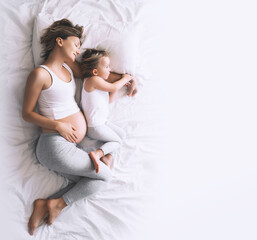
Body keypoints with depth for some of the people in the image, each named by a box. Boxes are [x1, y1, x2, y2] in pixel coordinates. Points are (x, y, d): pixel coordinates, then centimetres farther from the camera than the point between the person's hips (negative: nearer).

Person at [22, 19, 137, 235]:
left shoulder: (68, 66, 12)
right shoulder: (40, 74, -10)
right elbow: (27, 113, -6)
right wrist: (58, 125, -16)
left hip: (68, 145, 8)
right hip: (55, 145, -8)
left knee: (97, 182, 3)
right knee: (105, 175, -1)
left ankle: (47, 205, 5)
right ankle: (57, 203, 6)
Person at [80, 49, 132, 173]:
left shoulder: (99, 82, 10)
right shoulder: (93, 80, -22)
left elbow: (109, 99, 15)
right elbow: (113, 88, -19)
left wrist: (119, 84, 5)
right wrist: (124, 79, -1)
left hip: (102, 122, 10)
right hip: (94, 127, -10)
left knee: (122, 134, 10)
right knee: (117, 140, -1)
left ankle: (106, 155, -2)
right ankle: (97, 154, -13)